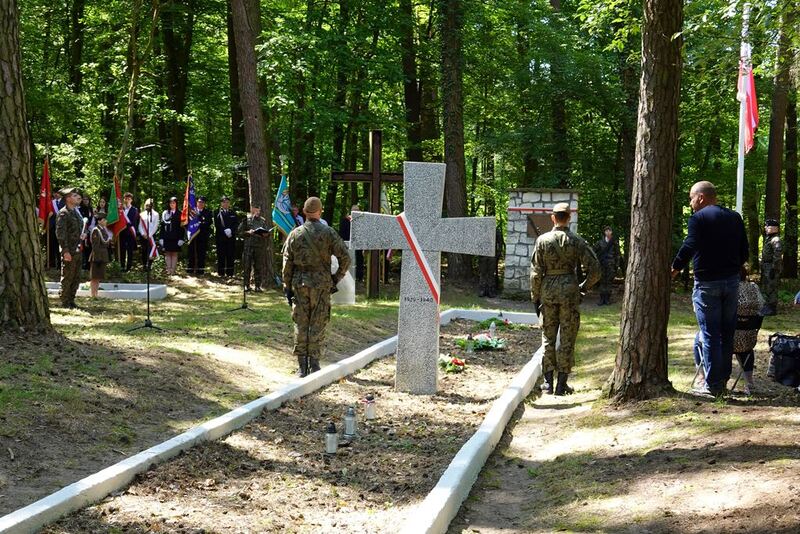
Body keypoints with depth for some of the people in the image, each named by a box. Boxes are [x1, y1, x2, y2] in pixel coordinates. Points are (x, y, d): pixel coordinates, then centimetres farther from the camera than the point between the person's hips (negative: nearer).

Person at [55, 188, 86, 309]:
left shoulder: (76, 212, 15)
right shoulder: (63, 213, -12)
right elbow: (60, 233, -17)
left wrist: (82, 235, 12)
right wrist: (66, 251, -20)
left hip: (78, 250, 9)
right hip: (69, 252, -9)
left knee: (76, 278, 13)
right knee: (67, 278, -2)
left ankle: (71, 301, 21)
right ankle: (64, 302, 6)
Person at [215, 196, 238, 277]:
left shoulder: (232, 213, 14)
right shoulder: (218, 213, 5)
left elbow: (236, 224, 7)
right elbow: (217, 224, -3)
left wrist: (231, 230, -10)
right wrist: (225, 231, -14)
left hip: (231, 237, 2)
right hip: (221, 237, -2)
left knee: (230, 254, -1)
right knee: (221, 254, -2)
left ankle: (230, 273, 2)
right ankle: (221, 272, 3)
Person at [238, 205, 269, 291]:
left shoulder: (263, 221, 13)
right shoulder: (246, 219, 4)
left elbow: (267, 234, 15)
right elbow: (239, 232, 2)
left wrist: (266, 235, -7)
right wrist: (248, 232, -13)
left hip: (260, 247, 2)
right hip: (248, 246, -2)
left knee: (259, 267, 2)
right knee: (247, 267, 0)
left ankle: (258, 286, 8)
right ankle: (246, 285, 9)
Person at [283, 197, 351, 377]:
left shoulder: (295, 234, 0)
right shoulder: (328, 233, -6)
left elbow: (287, 263, 2)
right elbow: (345, 258, -8)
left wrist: (287, 286, 10)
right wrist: (336, 278, 5)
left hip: (299, 284, 2)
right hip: (321, 285, -2)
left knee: (301, 325, 8)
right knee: (318, 326, 5)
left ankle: (302, 367, 8)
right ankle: (314, 365, 4)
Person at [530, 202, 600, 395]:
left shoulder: (543, 240, -2)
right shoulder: (577, 241, -4)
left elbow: (535, 272, -2)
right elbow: (594, 269, -5)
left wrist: (535, 297, 6)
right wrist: (584, 286, 12)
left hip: (548, 291, 1)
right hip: (569, 291, -1)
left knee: (548, 336, 11)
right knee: (567, 339, 5)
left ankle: (548, 382, 11)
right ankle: (562, 384, 6)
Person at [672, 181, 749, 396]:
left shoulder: (699, 218, -9)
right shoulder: (735, 217, 11)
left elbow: (689, 247, -19)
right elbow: (744, 251, 13)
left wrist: (674, 270, -14)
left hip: (707, 283, -6)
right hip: (732, 281, 6)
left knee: (710, 334, -2)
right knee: (727, 332, 13)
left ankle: (713, 385, -1)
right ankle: (723, 380, 19)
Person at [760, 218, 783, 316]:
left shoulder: (775, 240, -17)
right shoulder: (768, 239, 16)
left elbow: (778, 255, -22)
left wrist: (774, 269, -24)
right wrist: (762, 268, 22)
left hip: (772, 268, -11)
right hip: (766, 268, 11)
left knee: (771, 289, -7)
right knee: (765, 288, 17)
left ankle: (772, 309, -2)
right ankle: (768, 307, 27)